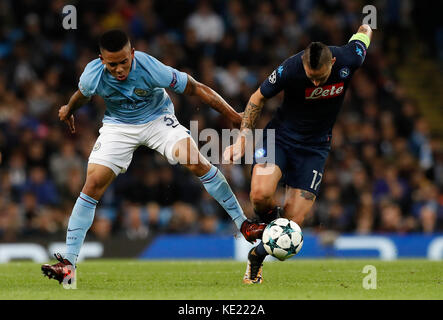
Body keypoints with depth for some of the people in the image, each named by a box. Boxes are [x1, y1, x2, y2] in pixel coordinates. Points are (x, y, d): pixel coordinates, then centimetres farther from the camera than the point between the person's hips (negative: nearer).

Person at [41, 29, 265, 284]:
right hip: (118, 126, 2)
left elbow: (196, 88, -21)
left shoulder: (151, 69, -31)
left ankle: (243, 224, -10)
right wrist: (68, 111, 26)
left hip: (157, 119, -1)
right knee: (93, 184, -13)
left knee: (196, 162, -24)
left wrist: (236, 117, -21)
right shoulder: (92, 76, -23)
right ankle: (68, 264, -10)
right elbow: (82, 96, 4)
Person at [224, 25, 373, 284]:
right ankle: (272, 222, 7)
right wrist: (243, 138, -9)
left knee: (294, 221, -8)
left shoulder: (350, 59, -20)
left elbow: (364, 31, 4)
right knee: (260, 194, -28)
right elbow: (259, 98, -6)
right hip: (281, 135, -2)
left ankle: (257, 256, 19)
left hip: (315, 146, 2)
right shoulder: (290, 70, -25)